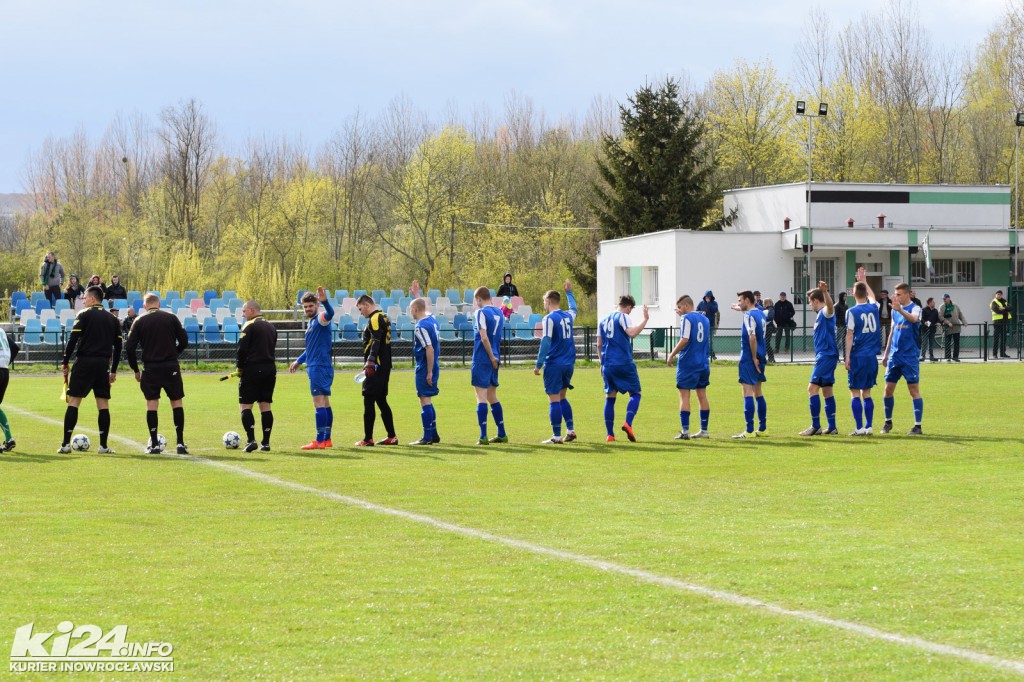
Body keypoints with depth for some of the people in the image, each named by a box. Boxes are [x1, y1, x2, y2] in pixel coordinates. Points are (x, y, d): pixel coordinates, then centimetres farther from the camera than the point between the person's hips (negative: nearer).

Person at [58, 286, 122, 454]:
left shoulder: (84, 315, -1)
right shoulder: (112, 319, 13)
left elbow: (73, 339, -8)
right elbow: (118, 345, 12)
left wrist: (65, 362, -3)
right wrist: (114, 370, 17)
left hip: (84, 362, -4)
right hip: (103, 364, 4)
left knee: (73, 402, -2)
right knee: (103, 404, 6)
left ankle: (66, 444, -6)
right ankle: (103, 446, 4)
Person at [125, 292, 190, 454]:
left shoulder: (139, 321, 2)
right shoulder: (172, 318, 3)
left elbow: (129, 348, -2)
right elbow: (184, 342, 2)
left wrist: (136, 370, 8)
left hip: (150, 368, 0)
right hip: (171, 367, 0)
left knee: (151, 403, 6)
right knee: (177, 402, 8)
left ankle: (154, 444, 4)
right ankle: (180, 443, 3)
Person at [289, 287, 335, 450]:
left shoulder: (321, 318, -11)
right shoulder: (311, 322, 19)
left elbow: (330, 314, -37)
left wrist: (325, 302, -56)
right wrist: (299, 361, 36)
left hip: (319, 367, -10)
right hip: (316, 367, 10)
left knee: (319, 403, -11)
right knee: (324, 403, 12)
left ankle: (319, 441, -13)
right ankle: (327, 439, 17)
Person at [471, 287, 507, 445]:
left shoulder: (480, 313, -11)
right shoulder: (499, 313, 13)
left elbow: (484, 337, -18)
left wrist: (492, 357, -13)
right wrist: (495, 357, 14)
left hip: (481, 359, -7)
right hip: (494, 361, 7)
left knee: (481, 396, -6)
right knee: (492, 397, 16)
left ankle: (483, 437, -9)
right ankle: (502, 434, 18)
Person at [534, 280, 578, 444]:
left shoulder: (549, 319, -11)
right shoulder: (568, 316, 9)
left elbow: (545, 342, -17)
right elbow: (573, 308, 35)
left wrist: (538, 365, -15)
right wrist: (569, 292, 49)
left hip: (554, 364, -7)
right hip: (569, 364, 7)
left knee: (554, 399, -3)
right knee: (562, 398, 19)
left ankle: (556, 436, -3)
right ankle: (570, 430, 13)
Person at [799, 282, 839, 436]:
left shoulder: (826, 312, -10)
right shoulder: (821, 315, 20)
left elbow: (830, 305, -36)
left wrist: (825, 291, -53)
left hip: (826, 355, -11)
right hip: (825, 356, 11)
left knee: (813, 388, -13)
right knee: (827, 391, 12)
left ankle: (816, 426, -13)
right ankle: (832, 427, 14)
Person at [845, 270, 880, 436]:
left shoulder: (852, 312, -7)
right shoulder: (874, 308, 6)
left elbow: (850, 335, -9)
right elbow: (872, 297, 31)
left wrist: (847, 357, -6)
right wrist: (864, 282, 44)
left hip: (858, 356, -5)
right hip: (872, 356, 5)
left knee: (855, 393, 0)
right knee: (867, 392, 11)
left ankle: (859, 427, -5)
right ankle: (868, 426, 7)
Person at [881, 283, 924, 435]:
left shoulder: (915, 309, -8)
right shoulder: (895, 310, 12)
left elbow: (913, 319, -32)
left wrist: (900, 310, -50)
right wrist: (886, 353, 19)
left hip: (910, 356, -6)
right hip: (895, 355, 6)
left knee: (914, 390, -5)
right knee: (888, 389, 6)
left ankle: (918, 426, -1)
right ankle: (888, 422, 20)